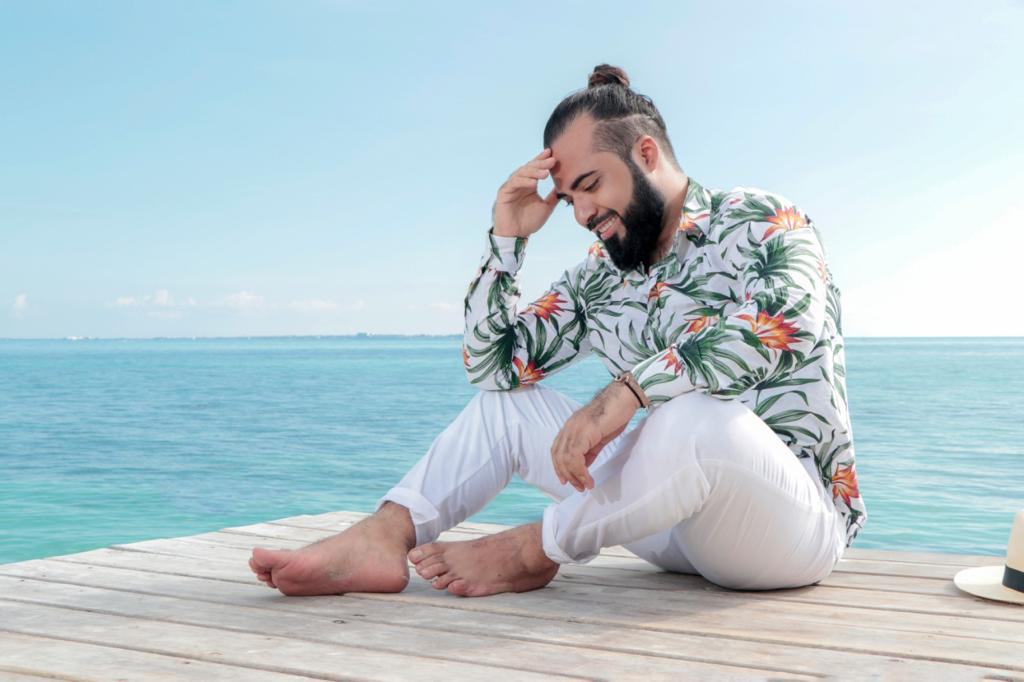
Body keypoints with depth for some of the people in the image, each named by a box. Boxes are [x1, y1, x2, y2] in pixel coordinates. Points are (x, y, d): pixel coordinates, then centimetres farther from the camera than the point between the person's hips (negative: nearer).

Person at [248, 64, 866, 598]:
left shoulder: (760, 222, -8)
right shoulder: (601, 278, 11)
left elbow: (790, 319, -30)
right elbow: (492, 362, 10)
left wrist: (629, 389, -37)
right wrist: (506, 238, 0)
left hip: (797, 518, -6)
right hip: (682, 513, 6)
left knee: (702, 416, -39)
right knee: (502, 399, 6)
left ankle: (530, 552, -15)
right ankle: (381, 541, -16)